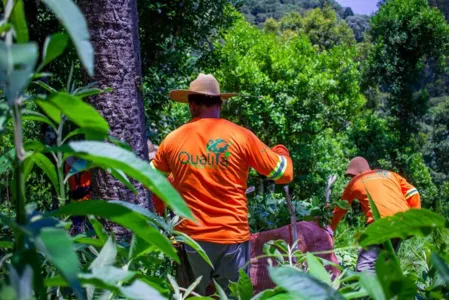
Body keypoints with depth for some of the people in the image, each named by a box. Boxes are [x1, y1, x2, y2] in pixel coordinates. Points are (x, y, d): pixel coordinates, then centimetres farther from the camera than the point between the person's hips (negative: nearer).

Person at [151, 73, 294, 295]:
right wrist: (281, 151, 23)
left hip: (191, 237, 2)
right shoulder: (241, 136, -6)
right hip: (231, 237, -2)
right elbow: (284, 174, 1)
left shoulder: (172, 140, 1)